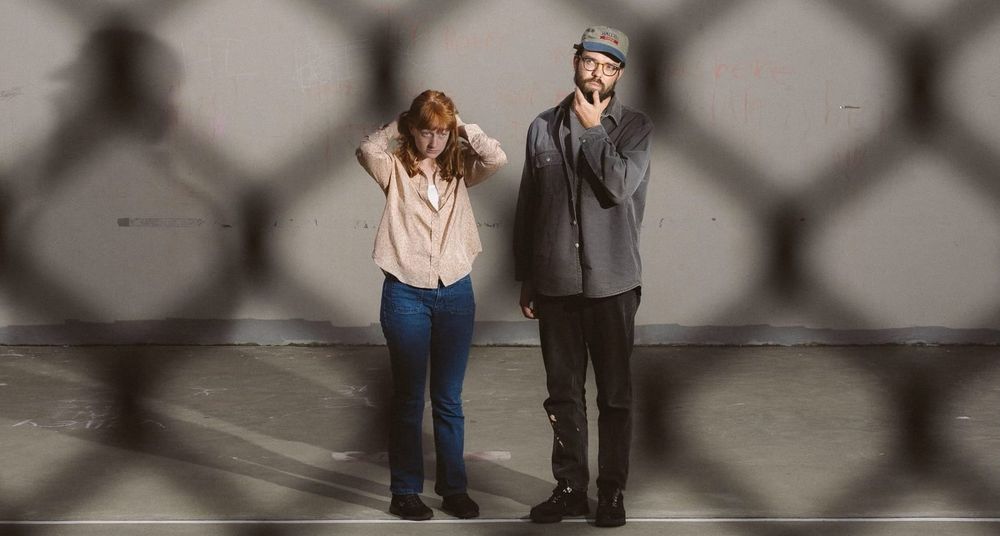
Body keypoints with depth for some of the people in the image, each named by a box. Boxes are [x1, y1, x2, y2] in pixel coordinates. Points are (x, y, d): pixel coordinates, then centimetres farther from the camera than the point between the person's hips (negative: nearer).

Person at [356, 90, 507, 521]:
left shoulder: (460, 169, 5)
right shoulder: (395, 169, -3)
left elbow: (497, 158, -14)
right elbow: (366, 151, -24)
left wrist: (463, 129, -5)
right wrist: (397, 126, -10)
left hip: (456, 293, 2)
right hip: (406, 295, -2)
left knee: (449, 400, 11)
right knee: (408, 399, 7)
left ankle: (453, 488, 21)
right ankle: (405, 492, 17)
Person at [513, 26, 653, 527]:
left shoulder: (634, 127, -1)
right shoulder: (543, 127, 7)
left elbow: (620, 185, -19)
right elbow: (526, 207, 9)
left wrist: (593, 129, -12)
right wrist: (526, 278, 9)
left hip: (612, 282, -2)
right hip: (556, 282, 3)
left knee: (615, 393, 5)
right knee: (563, 393, 9)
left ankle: (612, 491, 16)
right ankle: (570, 487, 21)